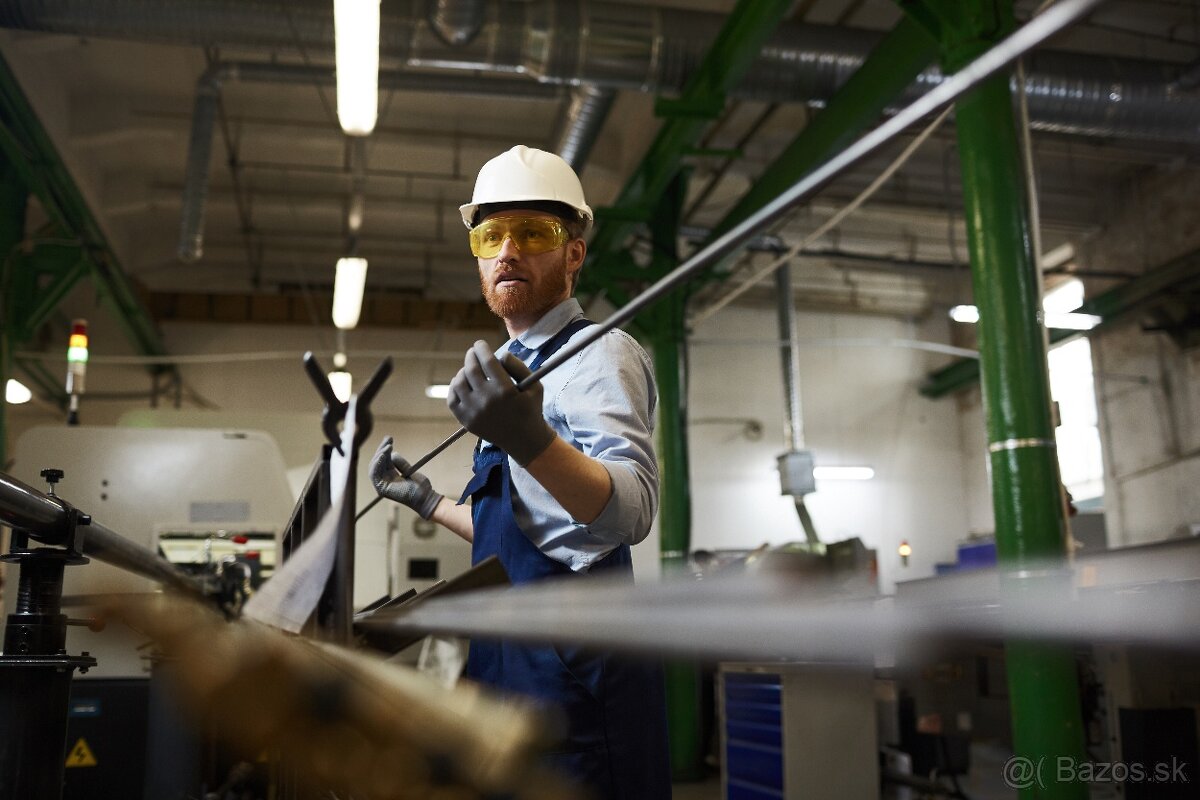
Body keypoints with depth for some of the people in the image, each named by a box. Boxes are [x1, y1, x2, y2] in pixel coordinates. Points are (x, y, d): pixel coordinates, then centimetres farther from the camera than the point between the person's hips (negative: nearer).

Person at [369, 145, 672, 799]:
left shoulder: (597, 354, -10)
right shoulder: (520, 367, 19)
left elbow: (631, 512, -28)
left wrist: (532, 441, -44)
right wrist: (427, 501, 27)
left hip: (569, 664, -9)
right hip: (511, 658, 9)